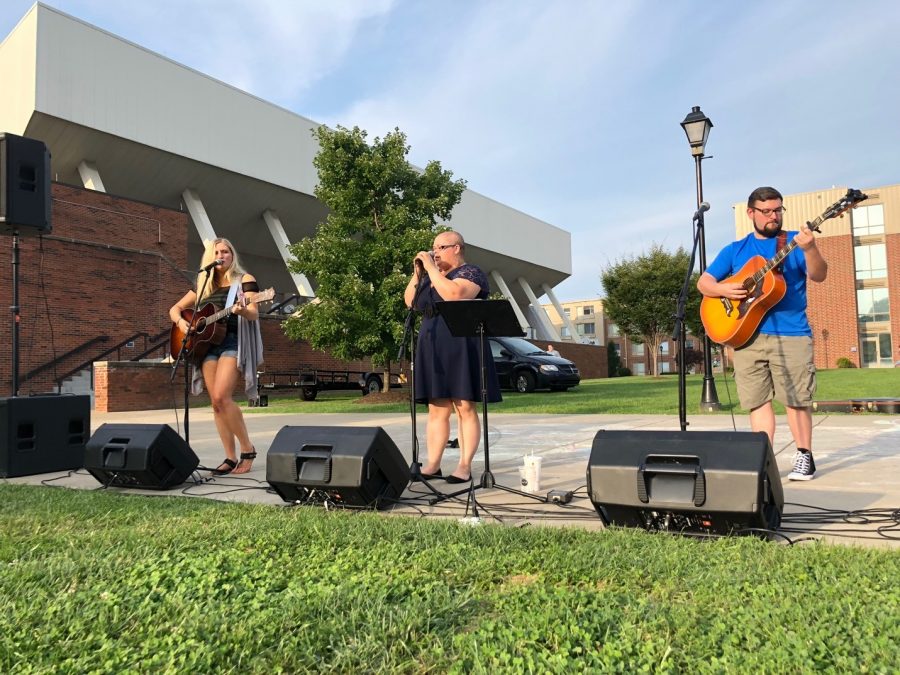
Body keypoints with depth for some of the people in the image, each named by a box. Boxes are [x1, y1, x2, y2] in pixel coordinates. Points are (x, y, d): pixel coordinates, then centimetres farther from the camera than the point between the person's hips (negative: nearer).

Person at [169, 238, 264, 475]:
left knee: (221, 396, -21)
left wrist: (242, 310, -33)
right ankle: (231, 457, 6)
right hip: (207, 343, 6)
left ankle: (248, 449, -7)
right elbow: (175, 308, 20)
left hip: (234, 341, -6)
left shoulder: (245, 280, 2)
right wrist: (181, 322, -3)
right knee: (216, 402, 0)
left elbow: (254, 314, -10)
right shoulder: (204, 285, 16)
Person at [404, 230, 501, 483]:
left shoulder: (471, 272, -3)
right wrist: (418, 273, 6)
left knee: (465, 408, -4)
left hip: (461, 350, -7)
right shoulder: (431, 277, 19)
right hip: (433, 350, 7)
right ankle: (432, 465, 6)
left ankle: (465, 466, -4)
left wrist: (431, 268, -13)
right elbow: (409, 302, 16)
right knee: (436, 410, 5)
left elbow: (454, 295, -21)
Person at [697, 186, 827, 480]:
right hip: (747, 334, 2)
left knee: (797, 399, 0)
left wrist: (810, 250, -27)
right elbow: (703, 282, 11)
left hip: (791, 335, -2)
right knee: (758, 400, 3)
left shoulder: (795, 241, 6)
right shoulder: (735, 250, 13)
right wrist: (723, 289, -11)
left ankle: (804, 456, 13)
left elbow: (819, 275, -7)